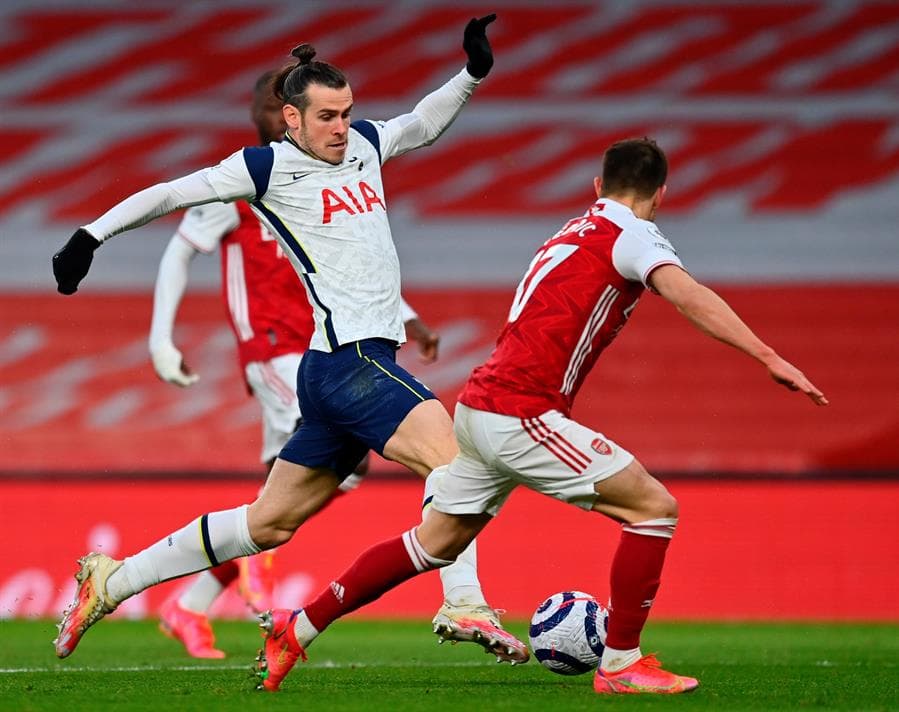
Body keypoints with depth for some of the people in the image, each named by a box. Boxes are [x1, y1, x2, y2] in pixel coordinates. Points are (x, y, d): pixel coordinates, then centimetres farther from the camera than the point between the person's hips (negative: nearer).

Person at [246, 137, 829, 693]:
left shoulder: (573, 234, 20)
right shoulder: (632, 236, -6)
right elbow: (689, 296, -23)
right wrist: (768, 357, -30)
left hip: (481, 403, 9)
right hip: (519, 414, -9)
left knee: (436, 543, 21)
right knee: (654, 506, -5)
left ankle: (296, 630, 25)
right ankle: (621, 664, -3)